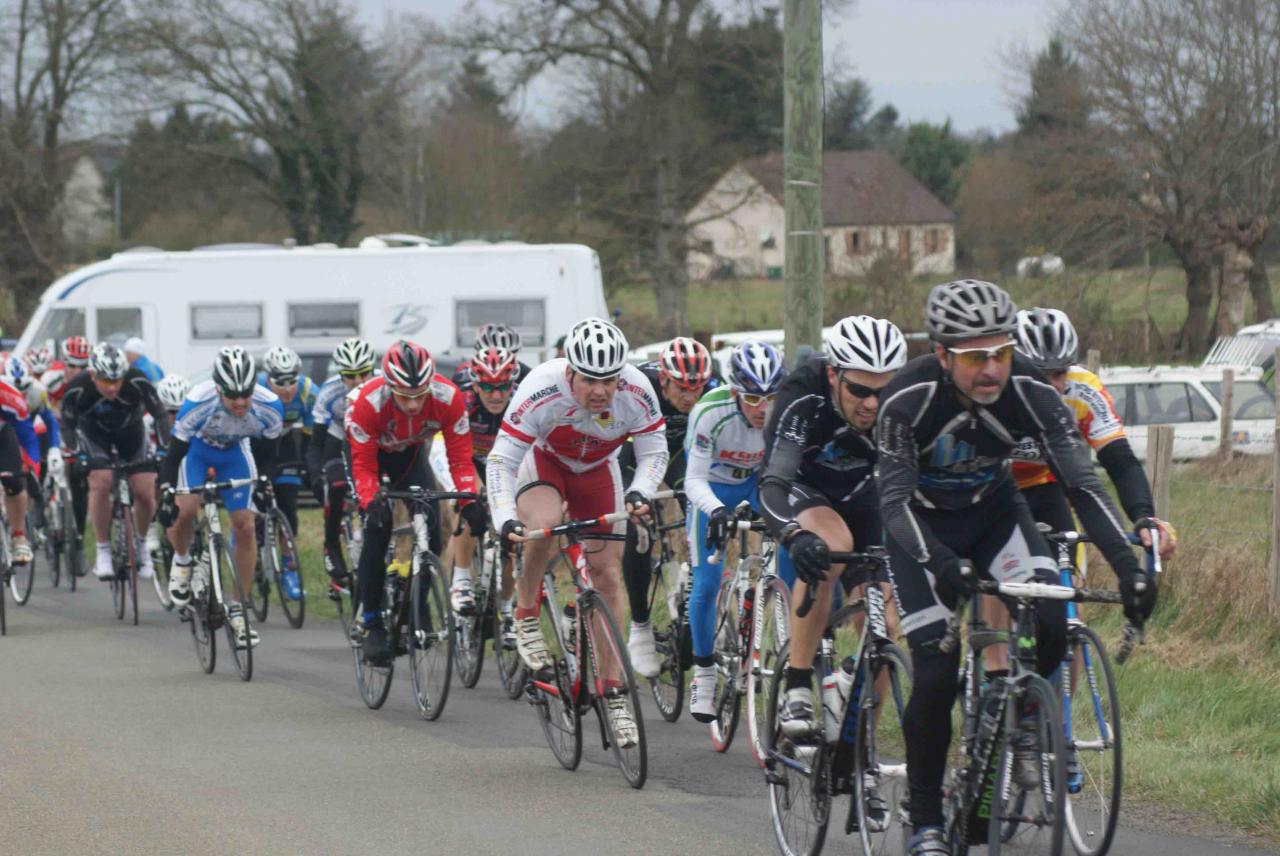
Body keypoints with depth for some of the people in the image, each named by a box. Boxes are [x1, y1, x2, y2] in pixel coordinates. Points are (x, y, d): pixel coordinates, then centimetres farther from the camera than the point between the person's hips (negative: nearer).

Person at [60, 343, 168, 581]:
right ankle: (103, 552, -13)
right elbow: (67, 426, -18)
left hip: (131, 435, 1)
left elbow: (160, 415, -23)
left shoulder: (137, 382, -32)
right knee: (101, 483, -25)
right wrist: (75, 453, -32)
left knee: (144, 491, -11)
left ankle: (142, 544, 16)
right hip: (95, 438, -1)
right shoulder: (77, 390, -31)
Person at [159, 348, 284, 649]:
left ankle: (237, 609, 5)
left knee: (245, 527, -7)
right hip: (197, 447, -2)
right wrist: (166, 494, -40)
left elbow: (267, 454, -14)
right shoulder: (198, 404, -39)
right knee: (184, 510, -25)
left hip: (235, 451, 2)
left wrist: (264, 480, -31)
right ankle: (181, 561, 9)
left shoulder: (269, 407, -31)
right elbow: (174, 455, -29)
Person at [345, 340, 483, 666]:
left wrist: (470, 500, -41)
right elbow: (363, 466, -31)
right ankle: (372, 622, -12)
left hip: (410, 451, 3)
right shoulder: (368, 403, -38)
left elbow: (460, 457, -26)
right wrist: (371, 504, -48)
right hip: (369, 449, -3)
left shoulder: (448, 398, -33)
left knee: (430, 529, -12)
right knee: (378, 529, -21)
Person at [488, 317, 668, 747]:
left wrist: (639, 493, -33)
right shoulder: (542, 390, -37)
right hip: (542, 462, -3)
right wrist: (506, 519, -43)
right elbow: (501, 461, -30)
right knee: (544, 523, -36)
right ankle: (526, 615, -12)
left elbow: (653, 451, -14)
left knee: (607, 574, -2)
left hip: (597, 472, 3)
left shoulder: (637, 392, -29)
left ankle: (613, 695, 4)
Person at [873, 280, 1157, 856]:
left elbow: (1082, 485, -24)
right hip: (925, 527, -2)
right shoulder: (908, 400, -31)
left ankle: (1021, 722, 8)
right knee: (937, 673, -14)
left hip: (995, 511, 2)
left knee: (1049, 624, -23)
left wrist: (1128, 567, -36)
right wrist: (939, 565, -52)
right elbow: (894, 500, -33)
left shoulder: (1031, 393, -24)